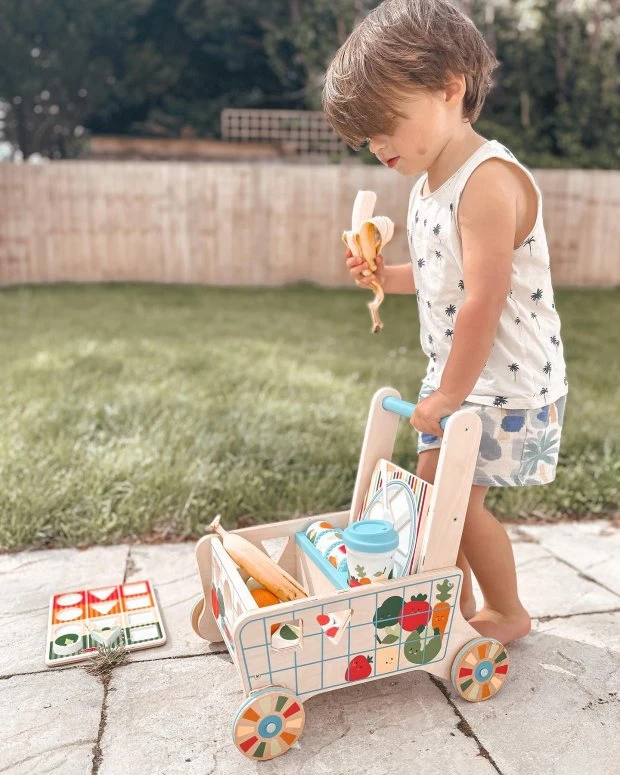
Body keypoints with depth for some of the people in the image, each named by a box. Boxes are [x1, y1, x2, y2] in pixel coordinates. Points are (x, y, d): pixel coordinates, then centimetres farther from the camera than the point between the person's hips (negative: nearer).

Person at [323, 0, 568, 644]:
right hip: (456, 371, 9)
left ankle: (508, 613, 26)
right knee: (433, 489, 15)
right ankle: (458, 608, 34)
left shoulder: (488, 180, -24)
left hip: (506, 380, -9)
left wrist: (449, 395, -19)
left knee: (461, 500, -1)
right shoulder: (430, 181, 7)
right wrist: (385, 277, 2)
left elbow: (483, 303, -27)